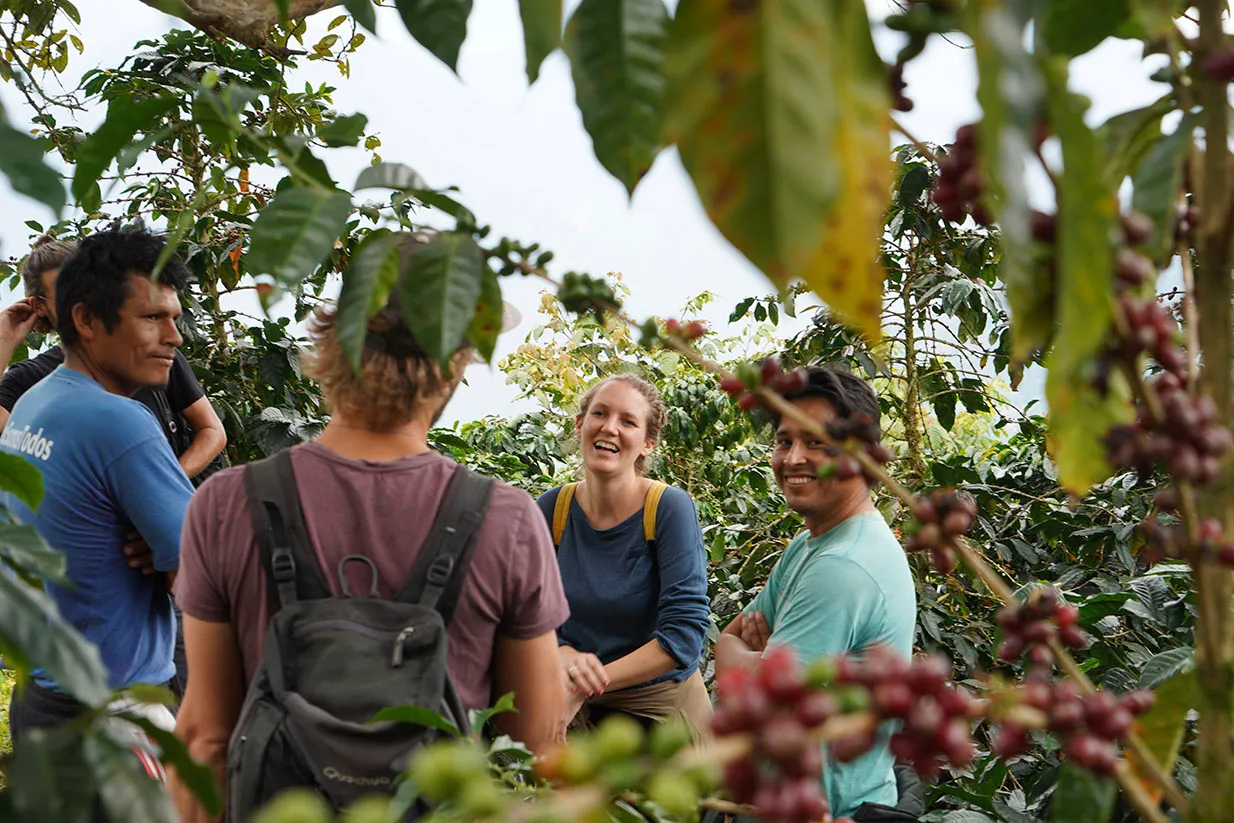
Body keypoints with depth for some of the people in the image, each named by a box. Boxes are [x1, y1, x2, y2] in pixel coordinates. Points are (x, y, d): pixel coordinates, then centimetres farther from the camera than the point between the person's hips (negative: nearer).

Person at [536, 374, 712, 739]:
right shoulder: (551, 510, -6)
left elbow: (684, 632, -23)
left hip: (663, 705, -2)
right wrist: (564, 656, -25)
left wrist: (587, 686, -27)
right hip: (578, 709, 3)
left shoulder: (670, 508, -18)